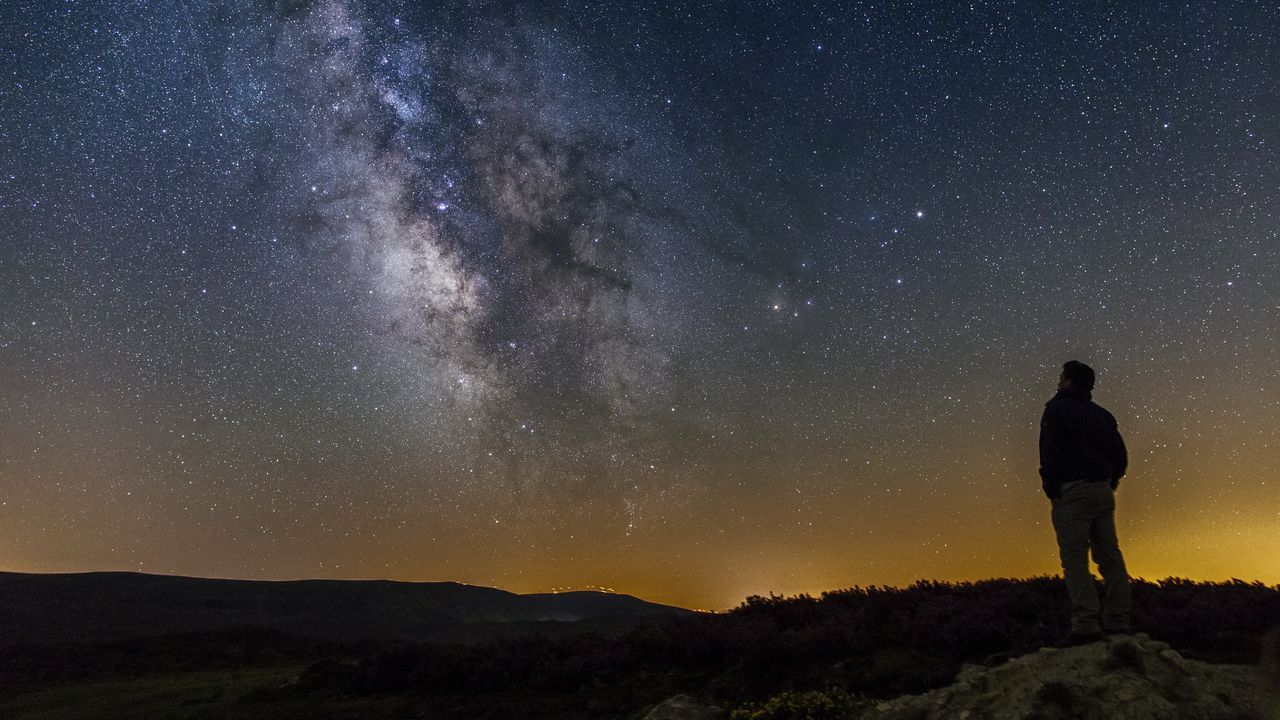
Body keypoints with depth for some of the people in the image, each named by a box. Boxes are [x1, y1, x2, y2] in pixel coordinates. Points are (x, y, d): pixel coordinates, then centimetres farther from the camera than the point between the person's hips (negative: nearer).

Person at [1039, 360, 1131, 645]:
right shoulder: (1102, 414, 18)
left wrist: (1050, 487, -6)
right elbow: (1121, 456, 15)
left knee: (1074, 558, -9)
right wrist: (1109, 484, 18)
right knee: (1110, 557, 8)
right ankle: (1117, 622, 9)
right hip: (1103, 492, 7)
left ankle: (1086, 625, -14)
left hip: (1072, 491, -7)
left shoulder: (1057, 408, -2)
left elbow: (1050, 451, -13)